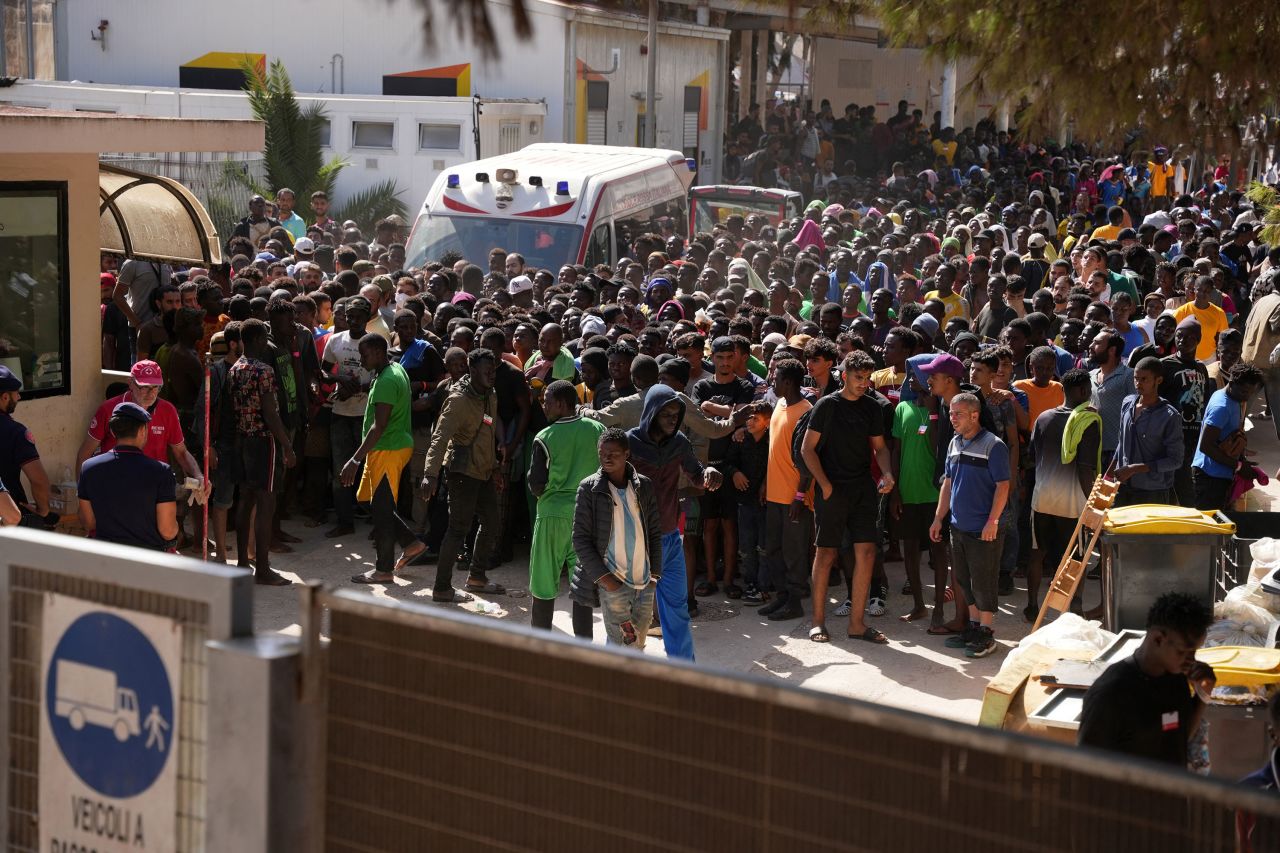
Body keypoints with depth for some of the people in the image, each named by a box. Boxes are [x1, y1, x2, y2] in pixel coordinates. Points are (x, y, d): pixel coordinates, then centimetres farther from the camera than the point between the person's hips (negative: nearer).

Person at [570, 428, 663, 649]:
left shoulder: (643, 486, 6)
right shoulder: (590, 488, -4)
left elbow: (655, 532, 12)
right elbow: (580, 539, -5)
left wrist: (655, 571, 4)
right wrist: (601, 576, -11)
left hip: (644, 582, 4)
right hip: (612, 582, -4)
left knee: (638, 646, 9)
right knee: (621, 643, -7)